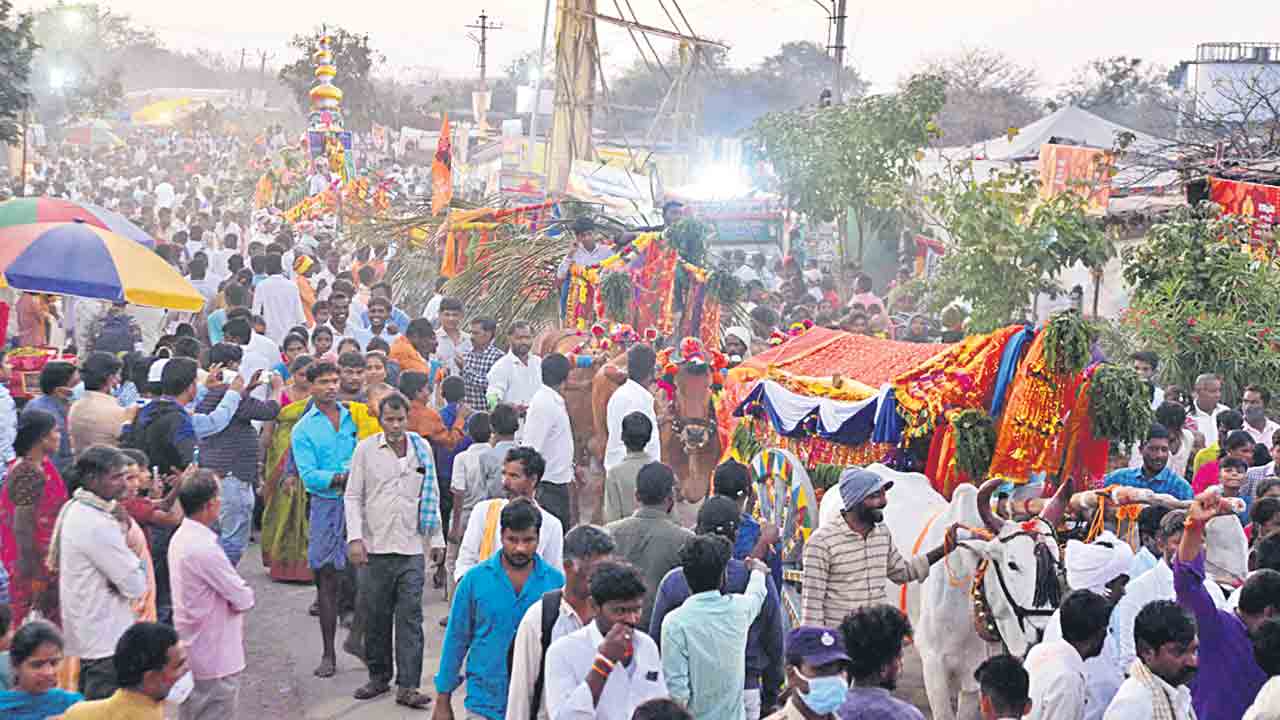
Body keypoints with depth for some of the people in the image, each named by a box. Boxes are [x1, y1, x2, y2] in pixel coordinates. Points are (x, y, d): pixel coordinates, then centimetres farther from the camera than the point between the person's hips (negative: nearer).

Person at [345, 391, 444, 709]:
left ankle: (407, 686, -3)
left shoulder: (422, 448, 7)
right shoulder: (366, 449, 1)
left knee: (410, 617, -4)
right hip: (374, 547, -1)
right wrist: (354, 537, -7)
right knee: (376, 617, 7)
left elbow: (432, 497, 14)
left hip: (411, 548, 1)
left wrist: (437, 539, 12)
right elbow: (352, 496, 3)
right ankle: (378, 677, 22)